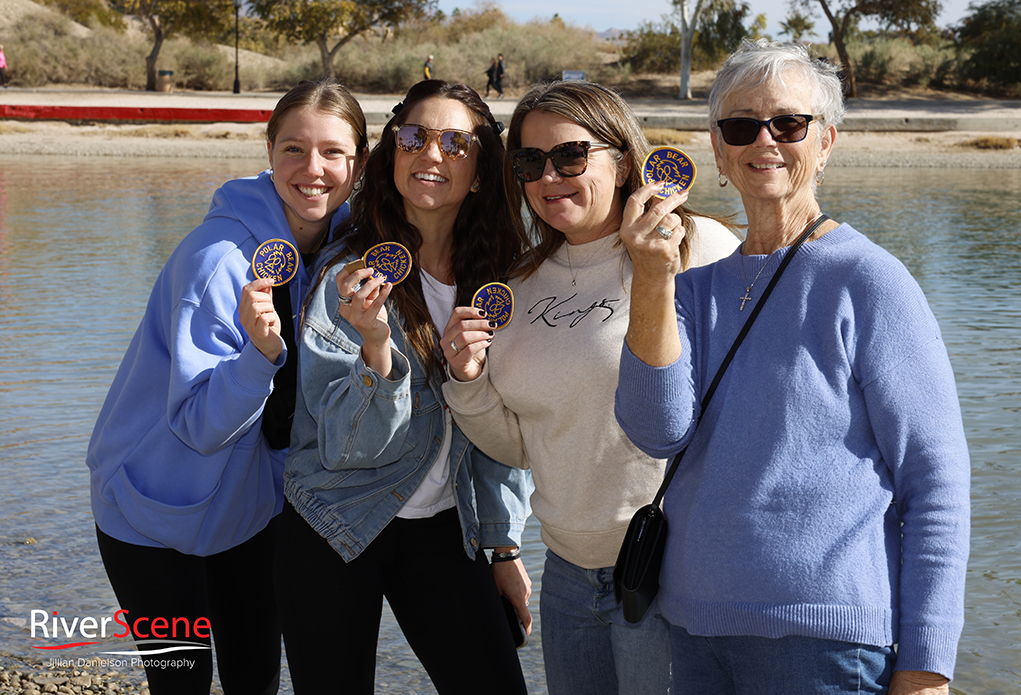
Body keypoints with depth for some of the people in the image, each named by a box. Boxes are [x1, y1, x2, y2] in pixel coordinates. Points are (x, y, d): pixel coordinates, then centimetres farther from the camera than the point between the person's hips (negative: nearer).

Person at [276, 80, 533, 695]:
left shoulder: (499, 277, -3)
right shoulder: (350, 276, -15)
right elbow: (345, 447, -21)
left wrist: (505, 546, 7)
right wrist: (375, 345, -37)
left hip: (443, 528, 3)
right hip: (336, 529, -3)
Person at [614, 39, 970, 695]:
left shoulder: (868, 280, -8)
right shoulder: (702, 285, 8)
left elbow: (936, 481, -9)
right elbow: (659, 431, -7)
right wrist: (653, 277, -17)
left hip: (824, 638, -5)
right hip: (696, 625, 5)